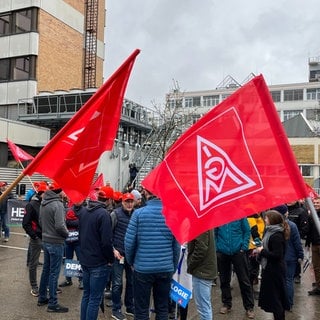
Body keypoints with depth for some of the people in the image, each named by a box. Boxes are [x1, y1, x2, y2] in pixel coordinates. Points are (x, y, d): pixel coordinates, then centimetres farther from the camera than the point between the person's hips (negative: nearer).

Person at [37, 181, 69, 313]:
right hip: (56, 243, -8)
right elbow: (59, 226, -25)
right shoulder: (57, 204, -21)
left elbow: (41, 221, 13)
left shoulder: (43, 203, 5)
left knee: (46, 270, 18)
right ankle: (52, 304, 9)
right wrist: (67, 233, -7)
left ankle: (42, 298, 30)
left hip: (45, 241, 8)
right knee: (54, 273, 0)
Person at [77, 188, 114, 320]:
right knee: (95, 298, 2)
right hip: (99, 263, -8)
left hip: (85, 260, 8)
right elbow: (106, 241, -21)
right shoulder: (103, 214, -19)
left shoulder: (83, 211, 5)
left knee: (86, 294, 19)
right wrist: (110, 259, -9)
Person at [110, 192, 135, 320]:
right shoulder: (116, 214, -9)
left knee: (131, 281, 13)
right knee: (117, 283, 3)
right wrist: (113, 249, -11)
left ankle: (130, 307, 29)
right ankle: (116, 310, 17)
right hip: (119, 253, -4)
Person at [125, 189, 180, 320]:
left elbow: (129, 242, -9)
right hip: (166, 269, 2)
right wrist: (174, 266, 13)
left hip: (143, 268, -2)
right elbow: (176, 244, 0)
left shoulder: (138, 213, -9)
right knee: (162, 309, 14)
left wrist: (131, 262, 9)